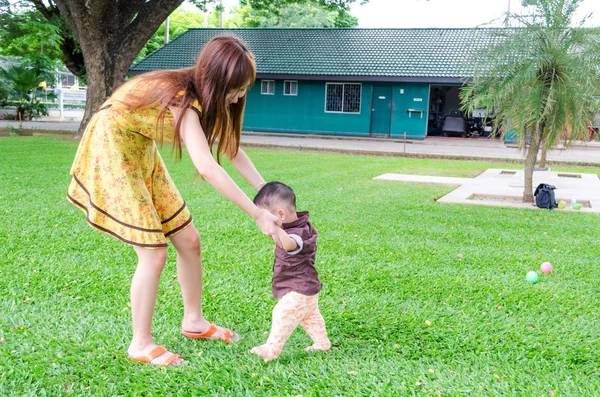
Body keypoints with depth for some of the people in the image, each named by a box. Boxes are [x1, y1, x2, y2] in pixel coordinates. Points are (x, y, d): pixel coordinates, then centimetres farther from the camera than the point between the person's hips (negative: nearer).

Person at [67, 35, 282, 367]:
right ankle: (141, 344, 8)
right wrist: (257, 215, -40)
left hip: (141, 152, 9)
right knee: (154, 254, -9)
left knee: (189, 240, 7)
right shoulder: (181, 98, -32)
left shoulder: (205, 95, -5)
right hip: (111, 151, -8)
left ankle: (194, 321, 25)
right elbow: (207, 168, -43)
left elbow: (232, 148, 1)